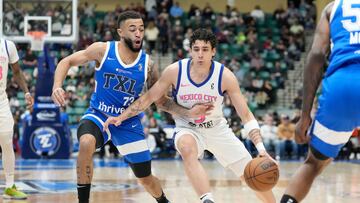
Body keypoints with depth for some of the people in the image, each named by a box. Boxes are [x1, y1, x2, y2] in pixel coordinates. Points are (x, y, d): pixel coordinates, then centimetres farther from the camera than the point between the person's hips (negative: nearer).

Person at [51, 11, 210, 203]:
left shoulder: (148, 65, -8)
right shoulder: (103, 50, -13)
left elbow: (161, 101, 1)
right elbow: (67, 61, -7)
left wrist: (189, 112, -13)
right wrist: (57, 86, -25)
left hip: (128, 122, 2)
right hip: (98, 115, -2)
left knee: (145, 178, 8)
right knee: (86, 143, -37)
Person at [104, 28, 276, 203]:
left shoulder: (225, 76, -20)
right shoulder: (175, 71, -19)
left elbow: (246, 115, -17)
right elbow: (148, 98, -6)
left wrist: (261, 149, -27)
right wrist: (121, 117, -14)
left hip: (217, 129, 1)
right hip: (187, 129, -1)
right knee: (187, 148, -39)